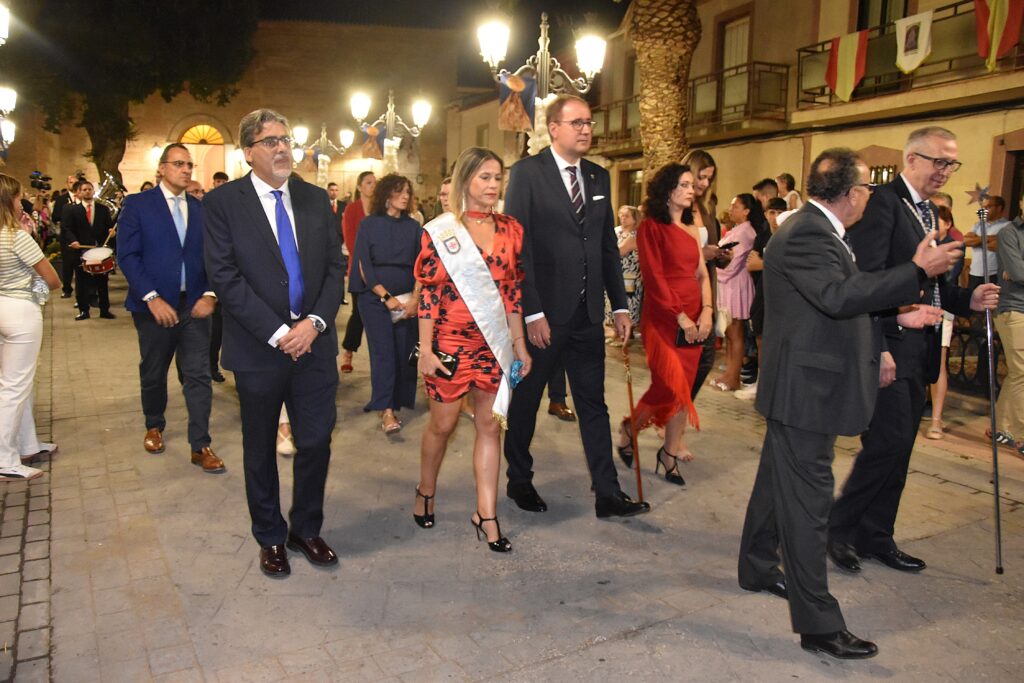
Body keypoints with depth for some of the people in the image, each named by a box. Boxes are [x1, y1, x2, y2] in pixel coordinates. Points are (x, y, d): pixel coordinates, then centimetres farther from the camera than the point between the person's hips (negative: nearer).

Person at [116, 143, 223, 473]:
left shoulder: (201, 208, 7)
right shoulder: (137, 204, -2)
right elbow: (127, 255, -8)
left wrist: (210, 294, -9)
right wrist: (152, 299, -17)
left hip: (195, 305, 2)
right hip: (155, 306, -1)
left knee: (198, 376, -1)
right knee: (153, 373, 15)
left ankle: (200, 446, 5)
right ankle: (154, 426, 39)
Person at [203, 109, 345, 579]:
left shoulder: (315, 199, 8)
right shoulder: (222, 203, -4)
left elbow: (335, 266, 5)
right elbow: (224, 277, -11)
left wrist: (316, 321, -10)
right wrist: (277, 333, -16)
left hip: (314, 342, 3)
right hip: (259, 347, -2)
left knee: (317, 441, 7)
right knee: (260, 449, 12)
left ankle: (306, 530, 28)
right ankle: (271, 537, 31)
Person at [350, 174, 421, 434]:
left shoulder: (413, 226, 8)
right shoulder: (369, 225, 1)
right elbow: (364, 265, -3)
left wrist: (415, 299, -8)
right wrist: (386, 297, -10)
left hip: (407, 300, 3)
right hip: (375, 298, -3)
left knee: (405, 350, 1)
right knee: (382, 351, -7)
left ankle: (401, 399, 16)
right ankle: (386, 410, -6)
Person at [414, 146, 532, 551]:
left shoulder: (510, 231, 6)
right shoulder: (440, 231, -4)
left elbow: (513, 292, 9)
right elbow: (428, 291, -6)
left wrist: (520, 345, 8)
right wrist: (425, 349, -10)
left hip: (494, 343, 3)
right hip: (450, 342, -3)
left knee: (490, 425, 6)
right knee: (443, 423, 9)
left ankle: (486, 515, 16)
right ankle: (426, 493, 34)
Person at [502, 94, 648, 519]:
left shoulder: (598, 177, 11)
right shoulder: (527, 173, -6)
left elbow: (608, 246, 13)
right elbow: (518, 246, -12)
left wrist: (620, 305, 9)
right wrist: (532, 313, -17)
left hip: (587, 312, 5)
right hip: (543, 312, -5)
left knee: (593, 403, 9)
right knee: (525, 400, 11)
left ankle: (607, 494, 17)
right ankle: (519, 480, 29)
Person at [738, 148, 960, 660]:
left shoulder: (817, 231, 13)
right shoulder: (805, 235, -20)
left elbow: (839, 308, 20)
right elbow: (840, 296, -34)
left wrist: (900, 318, 21)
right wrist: (917, 271, -30)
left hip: (806, 388, 11)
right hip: (805, 390, -11)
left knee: (778, 481, 22)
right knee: (806, 500, -4)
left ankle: (756, 567, 39)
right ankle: (818, 623, 5)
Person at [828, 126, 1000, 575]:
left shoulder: (928, 213, 19)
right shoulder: (884, 202, -10)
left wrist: (968, 300, 2)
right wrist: (877, 349, -23)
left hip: (918, 351, 9)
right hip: (888, 347, -9)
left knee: (897, 451, 13)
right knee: (889, 443, -8)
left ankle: (875, 536, 25)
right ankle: (839, 525, 10)